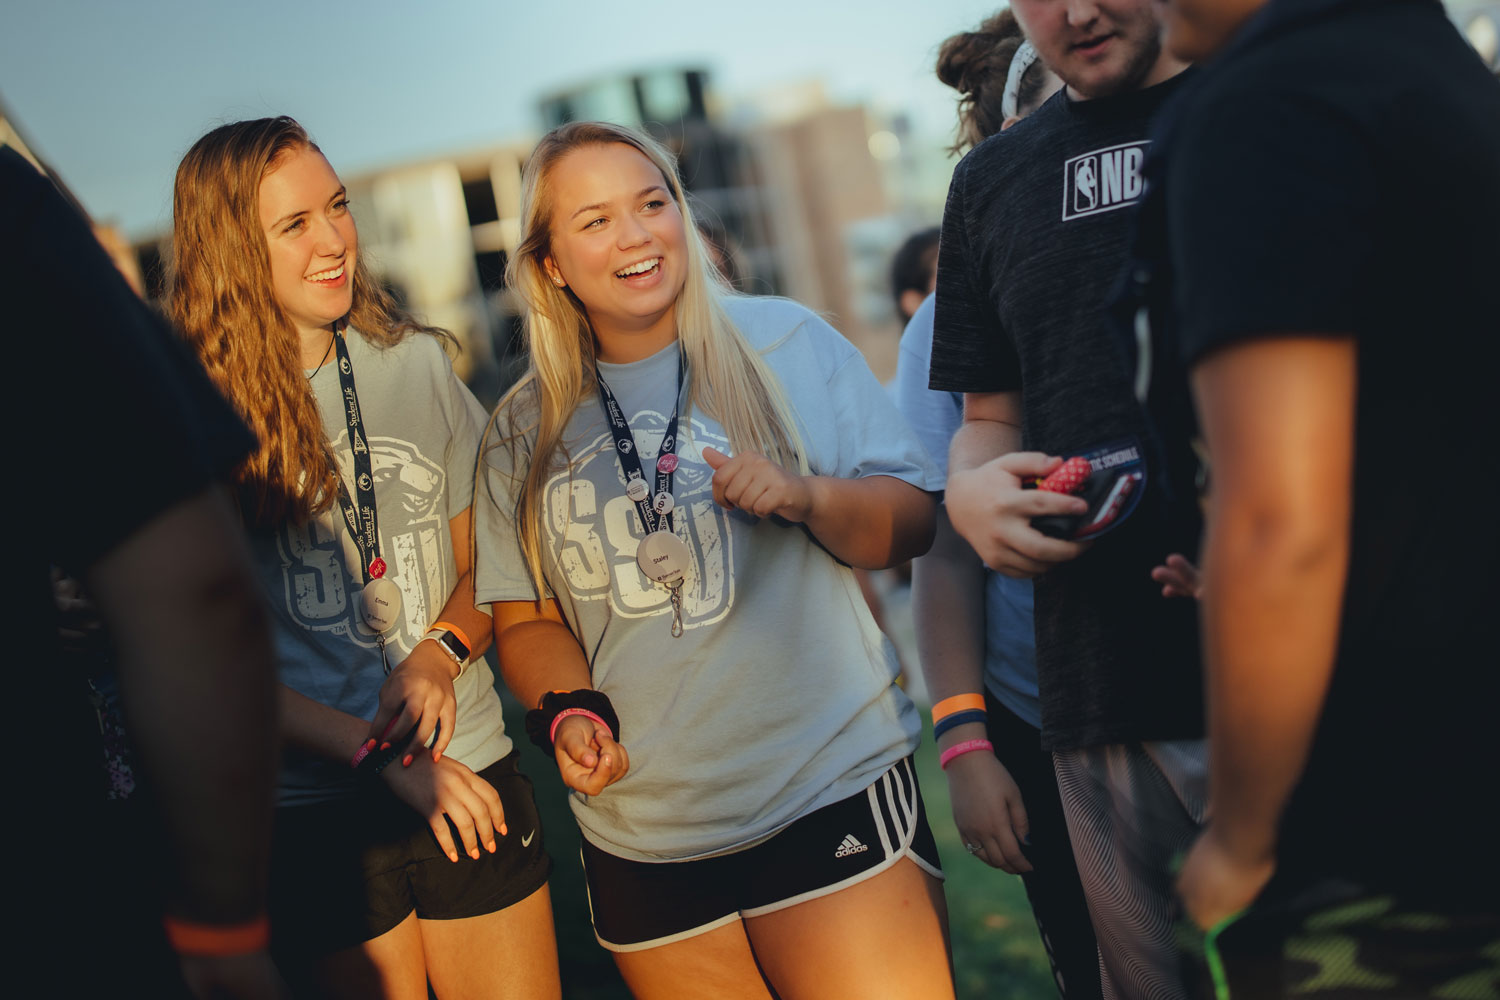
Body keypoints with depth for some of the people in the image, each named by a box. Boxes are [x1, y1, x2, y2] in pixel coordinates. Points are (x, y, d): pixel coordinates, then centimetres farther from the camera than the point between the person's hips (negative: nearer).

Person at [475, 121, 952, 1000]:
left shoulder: (784, 342, 1)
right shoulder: (526, 430, 9)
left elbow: (911, 523, 0)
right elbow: (526, 618, 13)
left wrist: (806, 496, -19)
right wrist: (569, 710, -6)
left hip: (832, 790, -3)